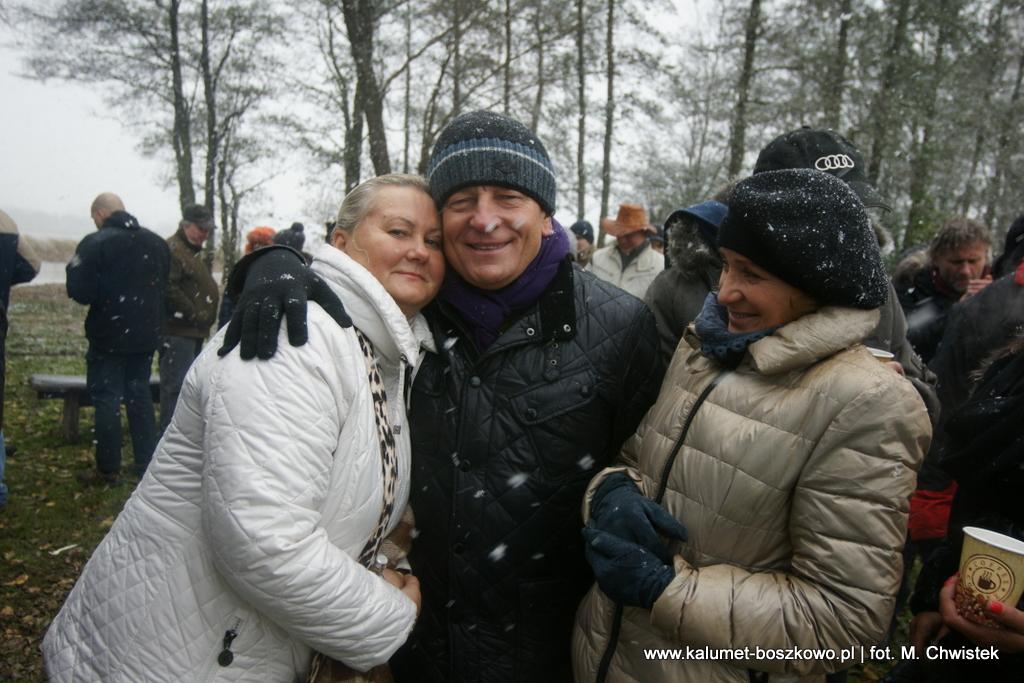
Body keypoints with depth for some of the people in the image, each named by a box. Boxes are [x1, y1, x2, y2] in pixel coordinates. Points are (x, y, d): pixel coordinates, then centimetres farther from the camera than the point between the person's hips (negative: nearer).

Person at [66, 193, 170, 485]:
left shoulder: (95, 243, -14)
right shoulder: (157, 242, 5)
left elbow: (80, 293, -15)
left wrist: (74, 268, 1)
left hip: (109, 336, -5)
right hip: (146, 335, 6)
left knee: (107, 399, 3)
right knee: (140, 396, 14)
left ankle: (108, 469, 9)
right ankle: (147, 464, 18)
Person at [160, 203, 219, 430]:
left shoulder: (194, 251, 22)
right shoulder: (172, 249, -12)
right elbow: (169, 289, -22)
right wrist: (194, 315, -17)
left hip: (193, 331, 11)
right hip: (178, 330, -11)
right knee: (176, 384, -8)